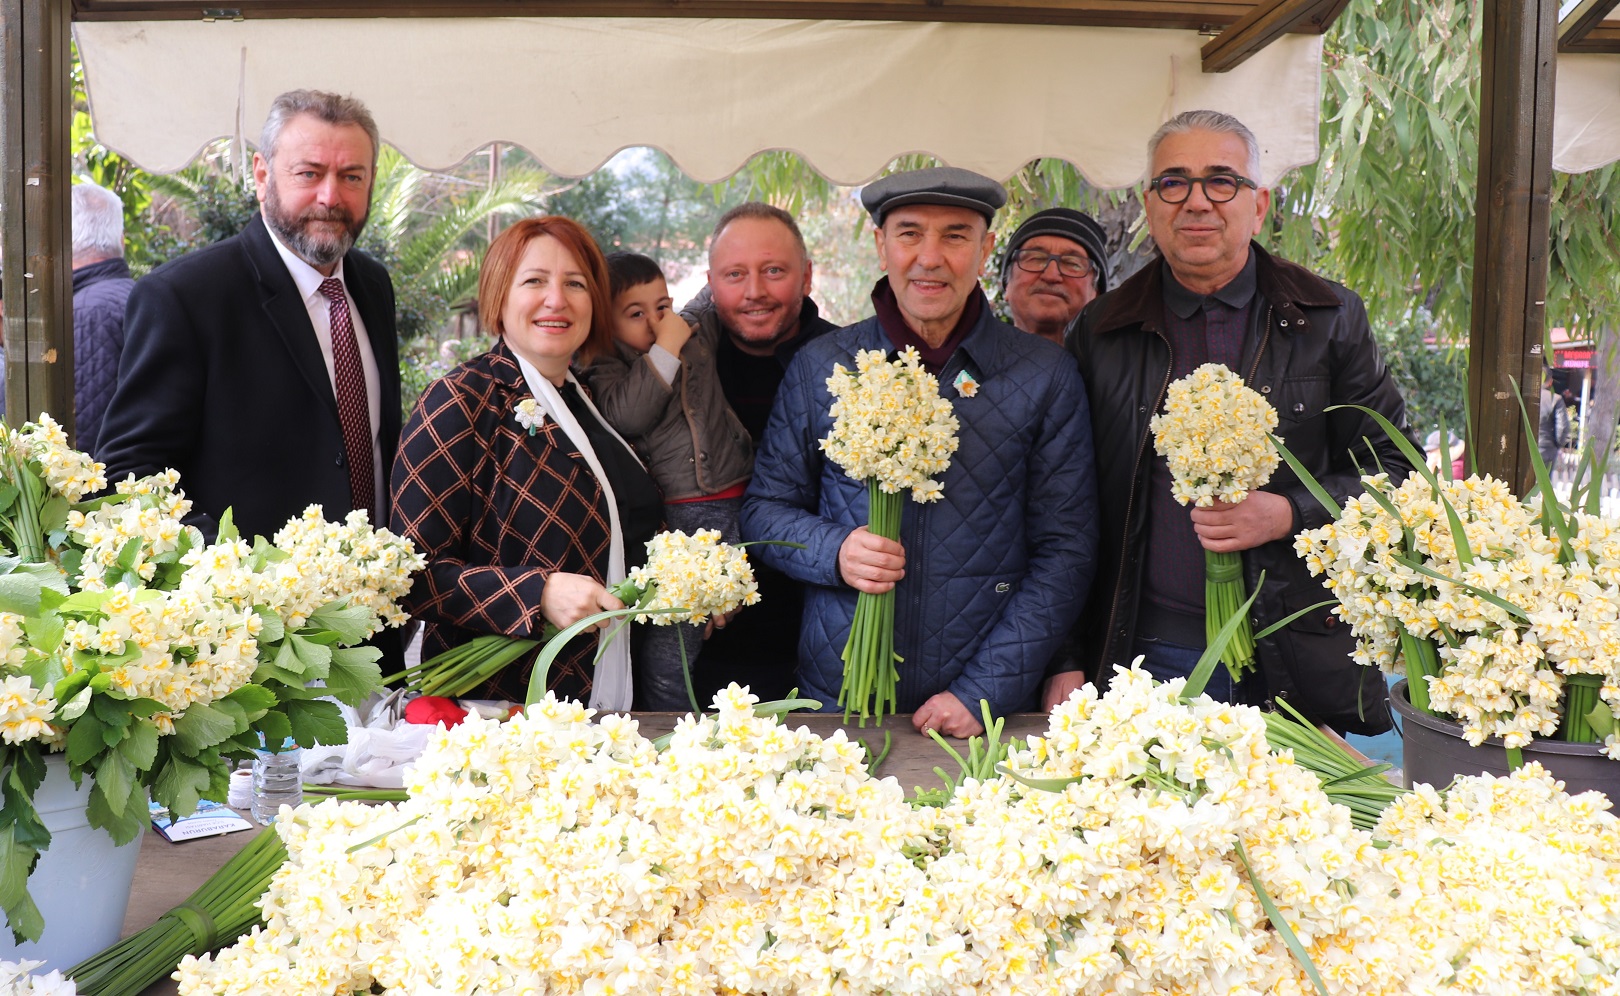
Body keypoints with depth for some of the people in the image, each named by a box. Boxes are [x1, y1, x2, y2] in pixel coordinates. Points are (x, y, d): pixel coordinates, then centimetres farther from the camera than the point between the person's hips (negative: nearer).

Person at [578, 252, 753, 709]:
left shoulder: (699, 334, 15)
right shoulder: (604, 364, 1)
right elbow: (628, 415, -19)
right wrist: (665, 351, -15)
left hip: (734, 510, 5)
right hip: (670, 521, -5)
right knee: (664, 649, -9)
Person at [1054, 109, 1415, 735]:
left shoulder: (1330, 320, 4)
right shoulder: (1101, 333, 6)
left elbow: (1395, 470, 5)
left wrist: (1288, 514, -13)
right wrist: (1066, 659, 1)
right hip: (1149, 658, 1)